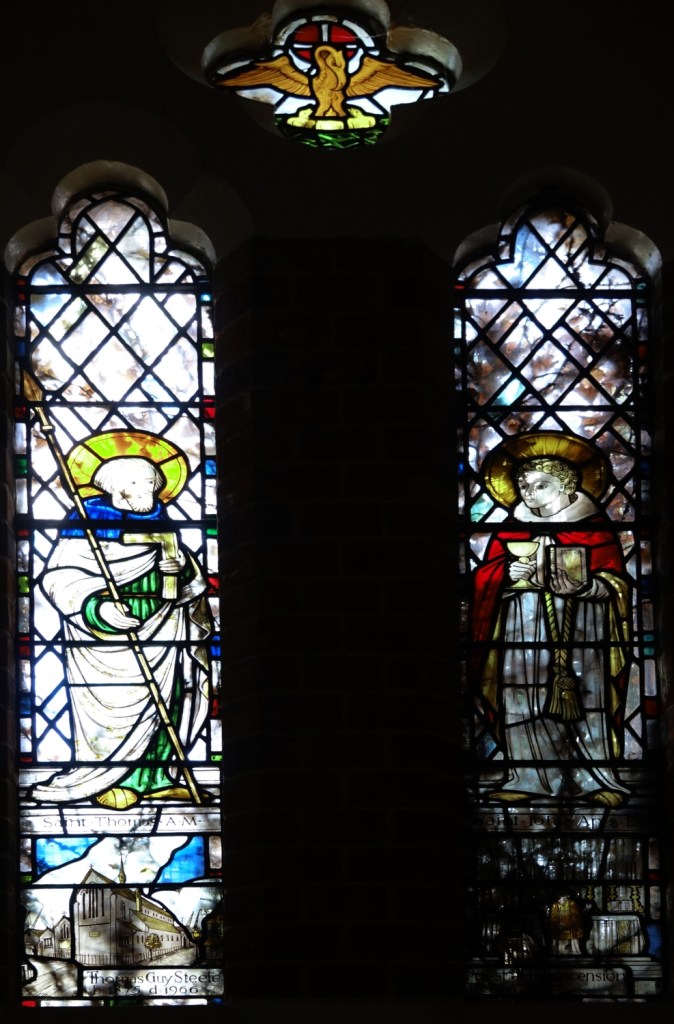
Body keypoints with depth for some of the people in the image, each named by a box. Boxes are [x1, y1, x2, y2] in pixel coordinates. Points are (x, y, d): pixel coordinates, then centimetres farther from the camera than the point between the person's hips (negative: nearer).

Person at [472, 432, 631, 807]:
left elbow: (616, 582, -2)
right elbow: (487, 580, 10)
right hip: (525, 633, 2)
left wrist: (585, 586, -20)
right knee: (524, 702, -5)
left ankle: (596, 777, -1)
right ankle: (529, 776, 2)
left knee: (586, 699, -7)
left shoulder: (594, 528, 2)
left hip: (582, 633, -2)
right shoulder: (512, 531, 11)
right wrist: (509, 576, -11)